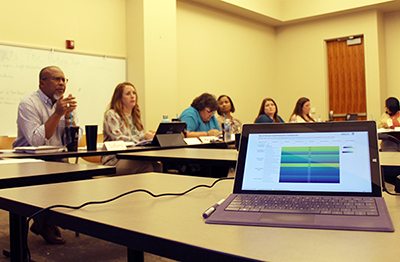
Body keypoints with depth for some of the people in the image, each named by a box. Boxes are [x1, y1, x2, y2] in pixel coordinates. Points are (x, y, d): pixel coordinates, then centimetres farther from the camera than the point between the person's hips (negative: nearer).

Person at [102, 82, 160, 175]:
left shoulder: (135, 116, 23)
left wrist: (149, 136, 1)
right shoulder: (111, 115, 1)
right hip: (114, 160, -6)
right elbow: (117, 139, -13)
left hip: (133, 157, 6)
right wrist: (143, 137, -19)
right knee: (146, 165, -37)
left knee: (156, 166, -31)